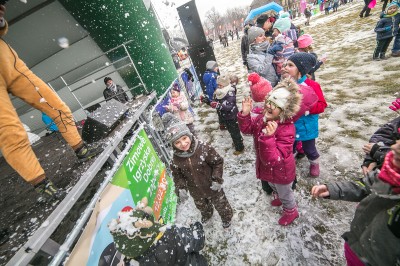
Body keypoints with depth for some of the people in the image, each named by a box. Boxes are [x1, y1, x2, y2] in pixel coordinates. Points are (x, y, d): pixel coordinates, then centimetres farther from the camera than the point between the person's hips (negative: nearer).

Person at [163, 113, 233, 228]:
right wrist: (181, 188, -18)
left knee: (221, 204, 24)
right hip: (196, 192, 3)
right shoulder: (176, 159, -20)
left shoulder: (204, 148, -30)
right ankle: (207, 215, 69)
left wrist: (217, 179, -23)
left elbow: (218, 162, -18)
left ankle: (227, 217, 59)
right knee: (202, 207, 33)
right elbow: (177, 176, -4)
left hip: (212, 187, -3)